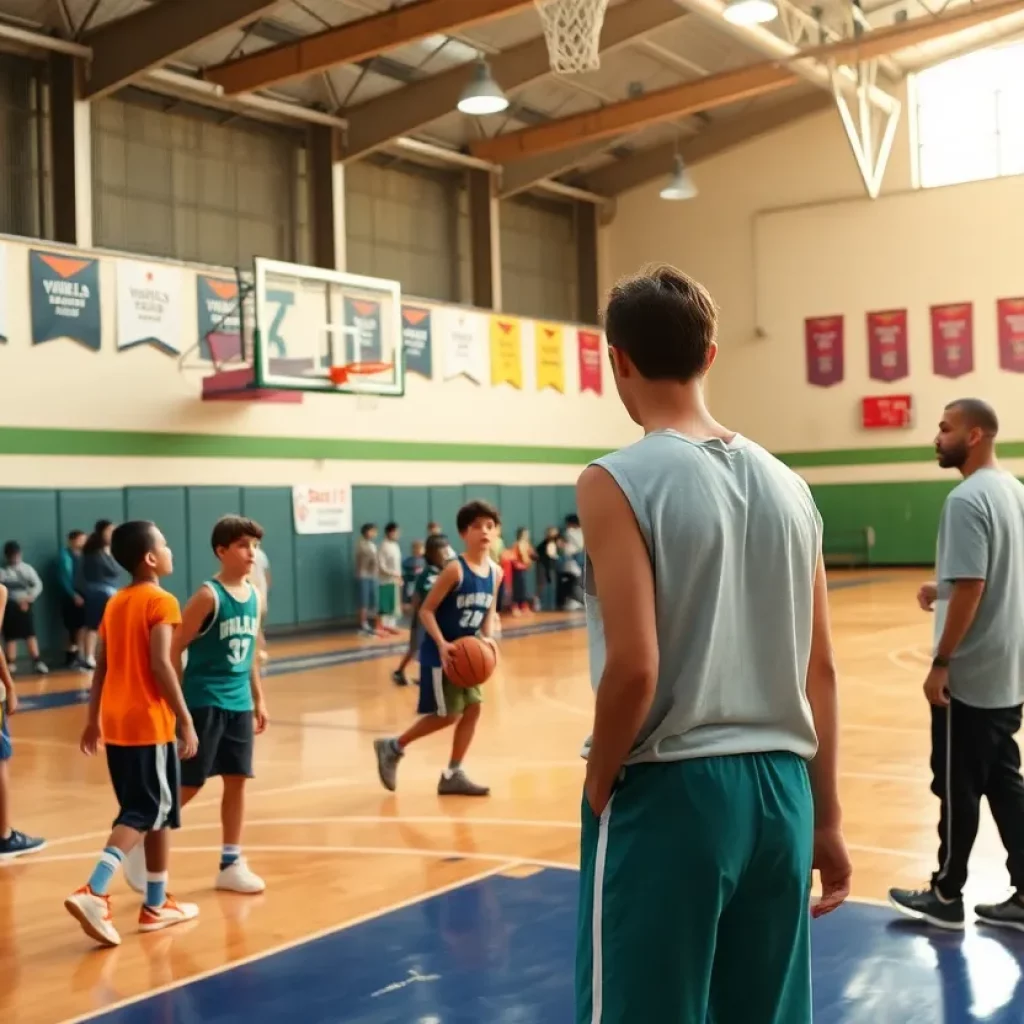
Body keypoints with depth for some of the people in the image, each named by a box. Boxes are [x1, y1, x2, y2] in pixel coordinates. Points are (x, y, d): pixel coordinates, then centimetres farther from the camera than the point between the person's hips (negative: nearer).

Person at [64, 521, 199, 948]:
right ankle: (93, 893, -18)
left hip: (115, 722, 8)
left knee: (140, 811, 16)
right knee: (145, 814, -3)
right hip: (149, 723, -8)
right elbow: (160, 665, -19)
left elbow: (101, 667, 15)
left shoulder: (114, 603, 12)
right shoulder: (161, 602, -11)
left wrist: (93, 719, 21)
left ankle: (156, 903, 23)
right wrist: (185, 720, -16)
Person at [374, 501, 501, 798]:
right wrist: (442, 644, -29)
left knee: (472, 709, 4)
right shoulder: (455, 569, -21)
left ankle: (452, 775, 14)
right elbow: (426, 610, -18)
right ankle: (392, 747, 16)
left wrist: (487, 639, -5)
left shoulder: (495, 572, 1)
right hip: (440, 653, -7)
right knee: (448, 715, -4)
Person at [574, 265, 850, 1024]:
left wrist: (598, 786, -4)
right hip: (779, 789, 6)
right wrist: (826, 817, 15)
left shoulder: (618, 482, -11)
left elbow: (634, 668, -19)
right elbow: (821, 671, 8)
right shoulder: (785, 483, 7)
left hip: (668, 791, -6)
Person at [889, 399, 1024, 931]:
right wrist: (943, 590, 14)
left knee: (958, 788, 3)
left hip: (971, 674, -9)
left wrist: (940, 662, -18)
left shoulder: (967, 499, -19)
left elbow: (971, 589, -23)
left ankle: (946, 897, 15)